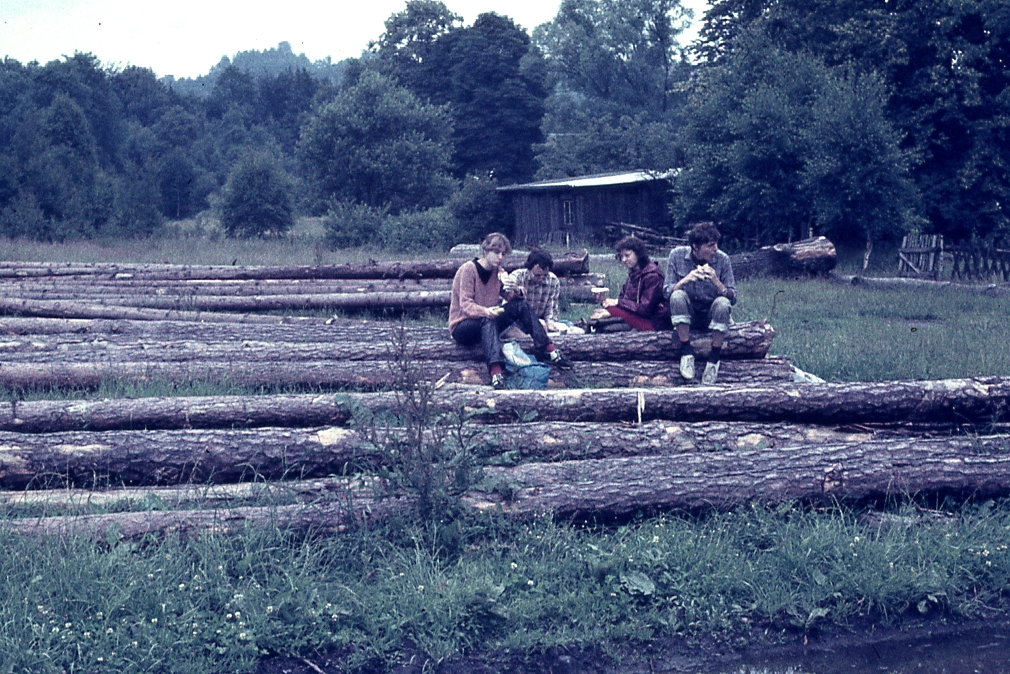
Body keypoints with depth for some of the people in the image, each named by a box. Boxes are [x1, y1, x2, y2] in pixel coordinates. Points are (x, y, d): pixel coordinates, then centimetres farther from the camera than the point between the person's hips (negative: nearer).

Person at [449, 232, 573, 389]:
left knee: (522, 305, -10)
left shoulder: (497, 271, 7)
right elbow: (465, 304, -21)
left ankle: (546, 349, -15)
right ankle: (496, 372, -57)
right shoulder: (469, 269, -13)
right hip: (462, 327, -7)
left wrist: (513, 289, -22)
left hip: (488, 322, 7)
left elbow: (513, 298, 2)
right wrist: (485, 311, -41)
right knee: (488, 321, -38)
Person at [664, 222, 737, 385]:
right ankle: (686, 352, -21)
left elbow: (733, 298, -11)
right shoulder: (677, 255, -10)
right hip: (687, 315, 0)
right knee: (678, 295, -30)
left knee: (722, 303, -32)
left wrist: (716, 282, -30)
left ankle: (715, 358, -18)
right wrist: (685, 280, -31)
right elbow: (667, 291, -11)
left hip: (711, 315, 0)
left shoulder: (722, 259, -10)